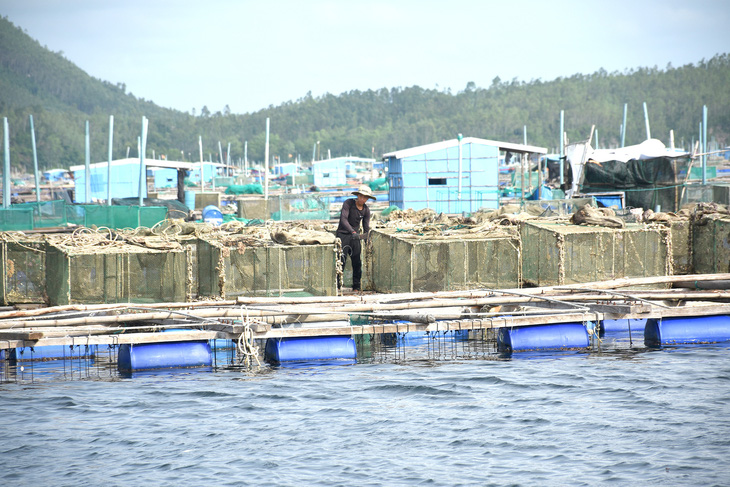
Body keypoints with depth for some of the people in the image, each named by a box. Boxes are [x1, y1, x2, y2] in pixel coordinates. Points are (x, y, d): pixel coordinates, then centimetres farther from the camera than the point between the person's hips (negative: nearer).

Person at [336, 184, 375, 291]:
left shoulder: (366, 210, 2)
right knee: (341, 260, -14)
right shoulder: (348, 203, -13)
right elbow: (343, 219, -26)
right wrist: (353, 232, -38)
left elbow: (366, 228, 8)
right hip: (343, 234, -5)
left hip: (355, 236, 5)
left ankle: (356, 286, 13)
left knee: (357, 261, 2)